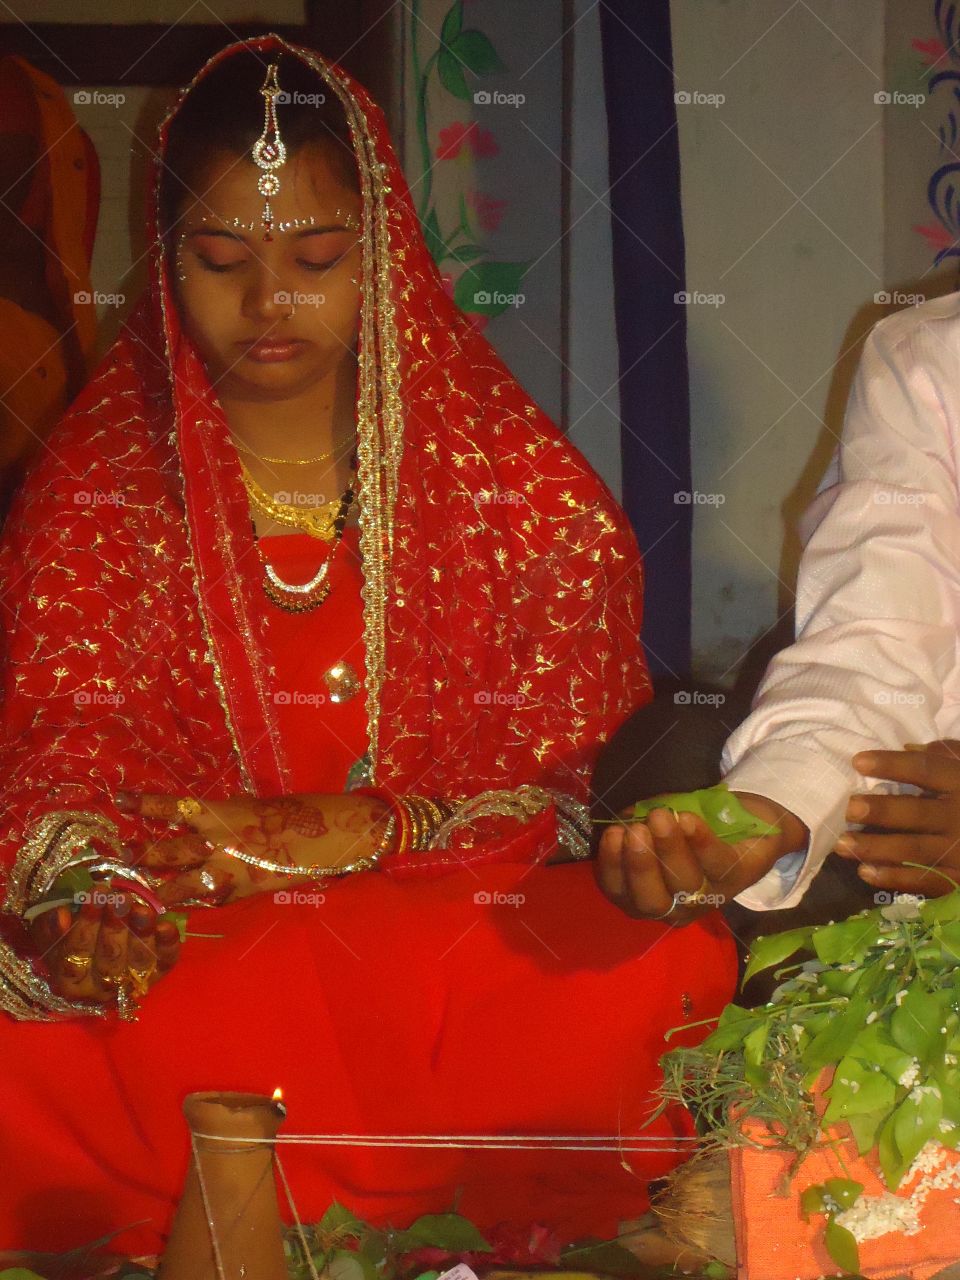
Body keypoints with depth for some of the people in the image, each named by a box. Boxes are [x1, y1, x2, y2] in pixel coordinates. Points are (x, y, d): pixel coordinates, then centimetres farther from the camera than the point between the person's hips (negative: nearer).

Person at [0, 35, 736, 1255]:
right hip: (190, 948, 0)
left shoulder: (505, 472, 7)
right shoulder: (98, 489, 7)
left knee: (670, 972, -33)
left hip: (471, 918, 1)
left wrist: (364, 827, -16)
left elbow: (577, 767, 1)